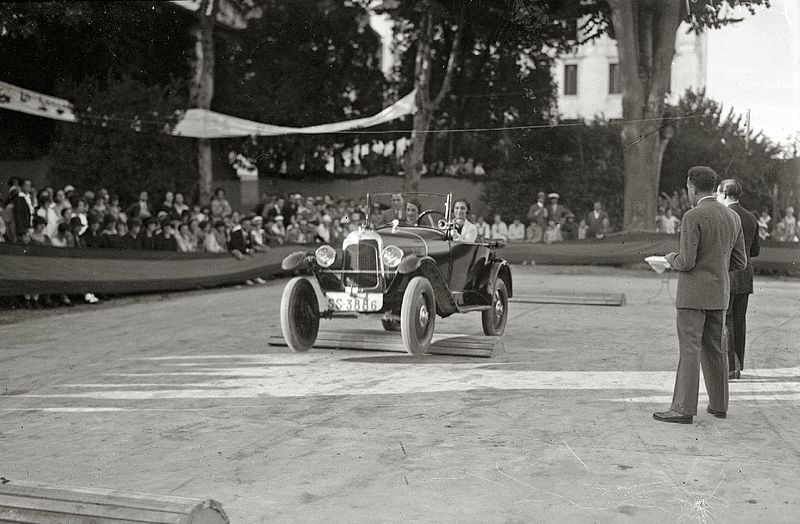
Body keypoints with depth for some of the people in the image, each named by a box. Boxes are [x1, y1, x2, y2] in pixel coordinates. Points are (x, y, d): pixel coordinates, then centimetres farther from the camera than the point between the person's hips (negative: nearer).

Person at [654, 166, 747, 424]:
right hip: (719, 292, 7)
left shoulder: (692, 217, -15)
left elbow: (686, 262, -19)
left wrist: (672, 259, 2)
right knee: (714, 348, 15)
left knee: (689, 350, -6)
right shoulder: (733, 217, 8)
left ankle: (683, 409, -5)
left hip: (693, 293, -7)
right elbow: (740, 262, 10)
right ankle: (719, 404, 22)